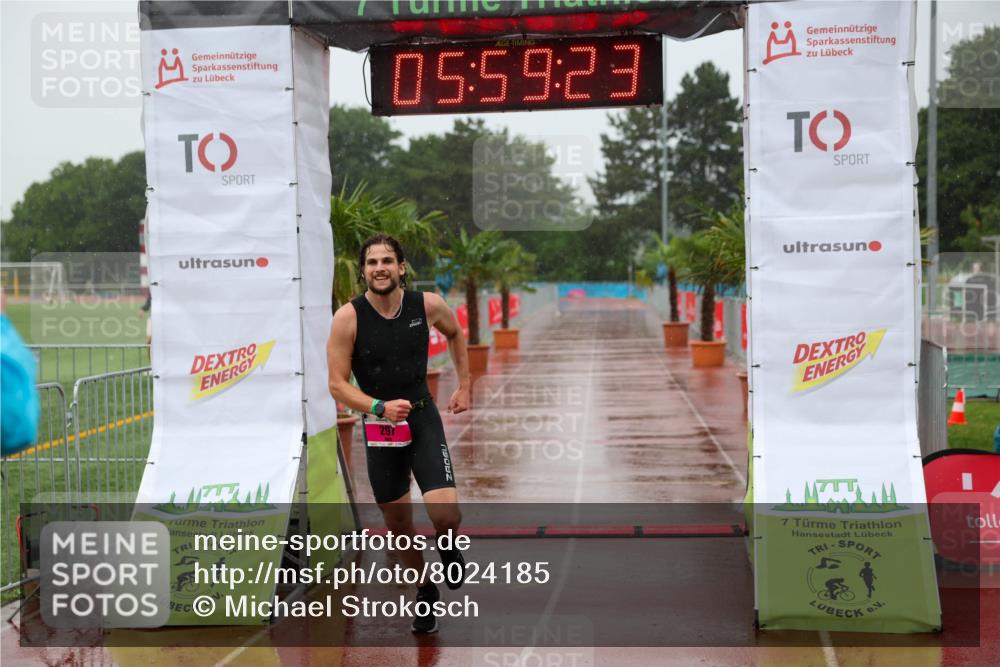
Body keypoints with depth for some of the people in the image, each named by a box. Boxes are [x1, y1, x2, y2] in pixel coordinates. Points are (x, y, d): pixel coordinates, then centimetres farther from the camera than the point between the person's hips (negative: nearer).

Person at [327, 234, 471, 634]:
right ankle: (424, 592, 38)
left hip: (424, 420, 0)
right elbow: (337, 384, -12)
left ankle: (449, 549, 20)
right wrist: (380, 407, -27)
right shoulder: (348, 318, -14)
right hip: (379, 427, 1)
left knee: (446, 514, -17)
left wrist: (464, 386, 14)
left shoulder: (428, 305, -9)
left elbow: (455, 333, 14)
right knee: (398, 523, 13)